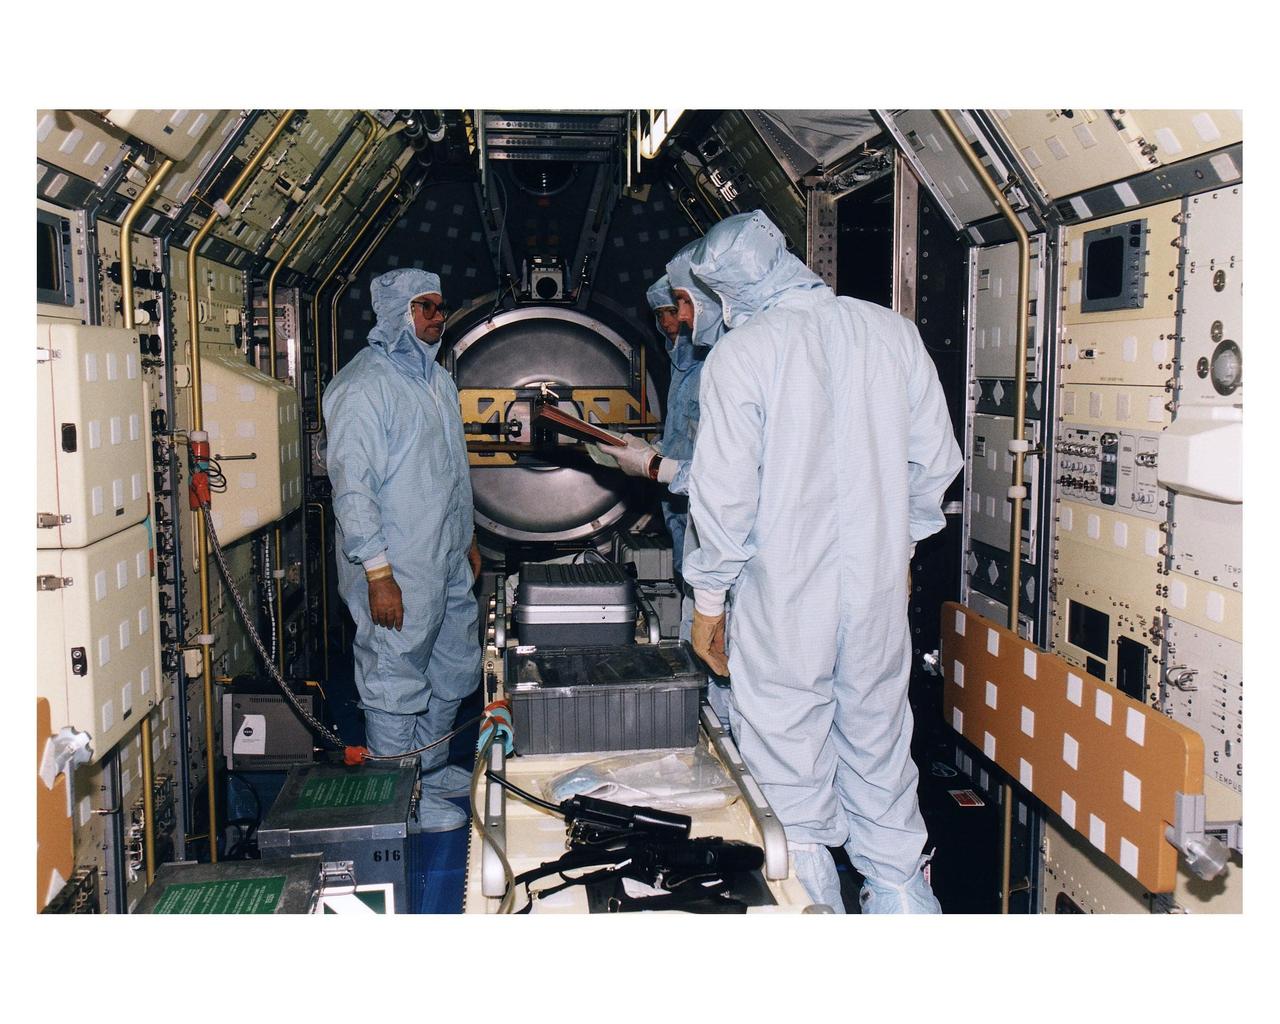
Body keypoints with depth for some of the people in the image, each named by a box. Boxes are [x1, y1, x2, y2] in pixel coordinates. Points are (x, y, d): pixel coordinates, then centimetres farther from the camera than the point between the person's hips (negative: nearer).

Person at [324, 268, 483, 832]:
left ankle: (432, 770, 36)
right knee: (396, 684, 2)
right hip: (400, 573, -9)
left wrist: (468, 537, 24)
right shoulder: (364, 385, -15)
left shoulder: (436, 378, 14)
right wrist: (378, 573, -23)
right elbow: (351, 484, -20)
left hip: (448, 565, 9)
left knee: (452, 673, 19)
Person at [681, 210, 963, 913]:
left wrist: (708, 600, -1)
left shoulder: (740, 353, -11)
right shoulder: (892, 332, 1)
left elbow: (725, 493, -12)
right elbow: (935, 459, 6)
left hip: (783, 600, -4)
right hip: (880, 592, 5)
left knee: (791, 782, 9)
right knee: (880, 756, 19)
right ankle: (901, 895, 31)